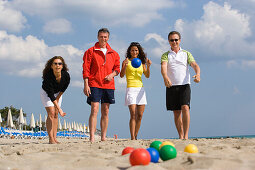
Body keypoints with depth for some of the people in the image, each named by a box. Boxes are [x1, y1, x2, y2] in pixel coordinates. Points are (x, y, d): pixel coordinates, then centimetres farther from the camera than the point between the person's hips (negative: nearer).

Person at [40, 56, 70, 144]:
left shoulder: (66, 75, -28)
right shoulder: (48, 77, -38)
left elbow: (63, 89, -6)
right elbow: (51, 95, -37)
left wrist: (57, 98, -4)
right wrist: (59, 109, -40)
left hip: (58, 93, 4)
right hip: (46, 93, -4)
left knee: (56, 114, 0)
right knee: (51, 113, -14)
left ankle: (54, 138, 2)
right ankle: (51, 139, -14)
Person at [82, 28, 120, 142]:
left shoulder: (113, 53, 14)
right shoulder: (91, 51, 3)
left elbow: (117, 68, 19)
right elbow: (86, 69, -1)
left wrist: (112, 74, -4)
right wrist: (86, 85, -9)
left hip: (108, 85, 4)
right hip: (94, 84, -4)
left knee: (105, 112, 5)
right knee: (94, 110, -12)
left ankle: (103, 137, 11)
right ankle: (92, 138, -15)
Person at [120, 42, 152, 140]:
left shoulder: (141, 62, 15)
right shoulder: (126, 61, 3)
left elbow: (147, 76, 7)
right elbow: (121, 75, -7)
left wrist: (148, 66, -10)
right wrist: (125, 66, -25)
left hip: (140, 89, 5)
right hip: (131, 89, -5)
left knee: (140, 115, 3)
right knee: (133, 114, -14)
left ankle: (135, 136, 13)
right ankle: (132, 138, -16)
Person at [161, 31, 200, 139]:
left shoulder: (186, 54, 12)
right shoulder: (166, 55, 9)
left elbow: (194, 65, -3)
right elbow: (163, 67, -10)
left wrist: (197, 74, -26)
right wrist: (165, 77, -32)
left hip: (184, 85, -1)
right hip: (171, 86, 1)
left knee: (185, 108, -18)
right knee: (176, 112, 3)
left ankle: (186, 135, -19)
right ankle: (180, 136, 10)